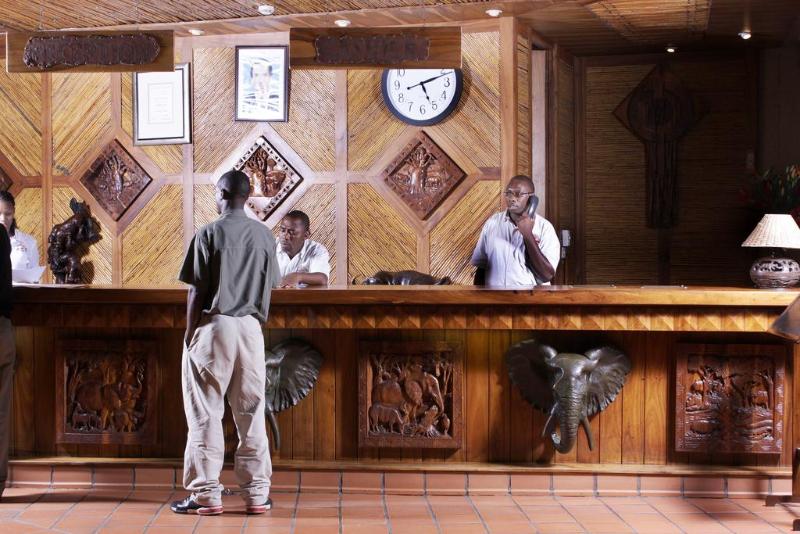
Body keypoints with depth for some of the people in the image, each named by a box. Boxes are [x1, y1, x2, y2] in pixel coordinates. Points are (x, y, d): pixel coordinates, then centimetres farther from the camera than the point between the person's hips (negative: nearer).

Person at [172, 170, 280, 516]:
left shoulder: (208, 234, -7)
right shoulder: (264, 236, 6)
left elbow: (197, 291, -7)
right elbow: (269, 286, 9)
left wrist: (190, 333, 0)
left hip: (213, 326, -4)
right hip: (250, 329, 4)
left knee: (205, 414, 1)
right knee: (251, 413, 8)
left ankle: (206, 494, 1)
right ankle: (257, 494, 10)